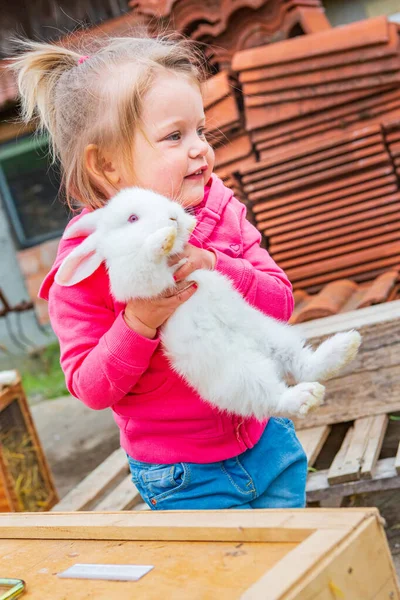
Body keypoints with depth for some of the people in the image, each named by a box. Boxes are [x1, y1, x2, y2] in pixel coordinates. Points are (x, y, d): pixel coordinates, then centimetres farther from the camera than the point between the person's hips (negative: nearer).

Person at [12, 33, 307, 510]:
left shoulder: (220, 208, -8)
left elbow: (280, 302, -10)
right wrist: (137, 324, -33)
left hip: (266, 440, 5)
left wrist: (215, 268, -28)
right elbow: (91, 388, -16)